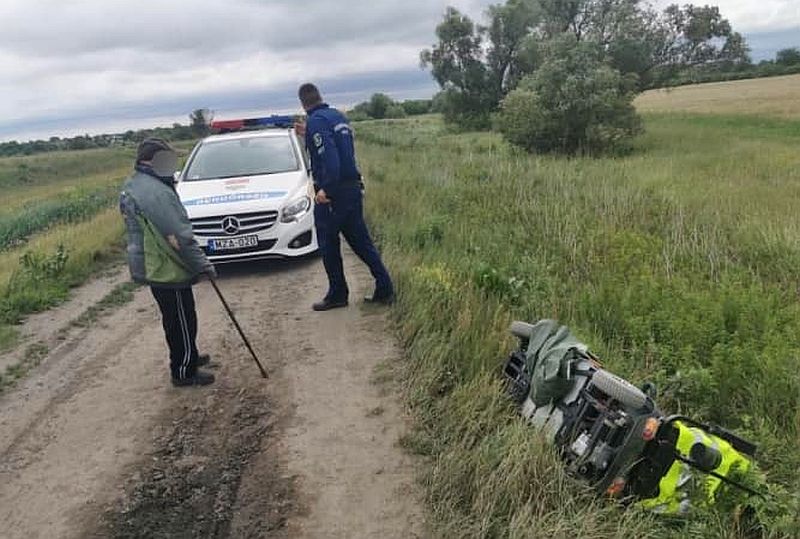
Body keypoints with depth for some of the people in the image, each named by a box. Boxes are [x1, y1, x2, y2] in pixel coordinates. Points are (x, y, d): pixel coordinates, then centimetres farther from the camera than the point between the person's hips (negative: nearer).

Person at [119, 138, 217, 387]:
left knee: (175, 319, 23)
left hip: (152, 267, 10)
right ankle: (184, 372, 15)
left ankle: (187, 357, 39)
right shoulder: (155, 192, -25)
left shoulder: (131, 188, 9)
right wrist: (203, 264, -17)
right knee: (182, 321, 3)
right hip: (168, 270, -10)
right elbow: (180, 238, -26)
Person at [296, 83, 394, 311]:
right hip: (354, 187, 8)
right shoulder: (339, 116, 13)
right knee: (361, 241, 12)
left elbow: (329, 156, -25)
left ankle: (337, 295, 13)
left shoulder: (316, 122, -13)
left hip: (332, 193, -8)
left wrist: (325, 189, -25)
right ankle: (385, 290, 12)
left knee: (328, 246, 5)